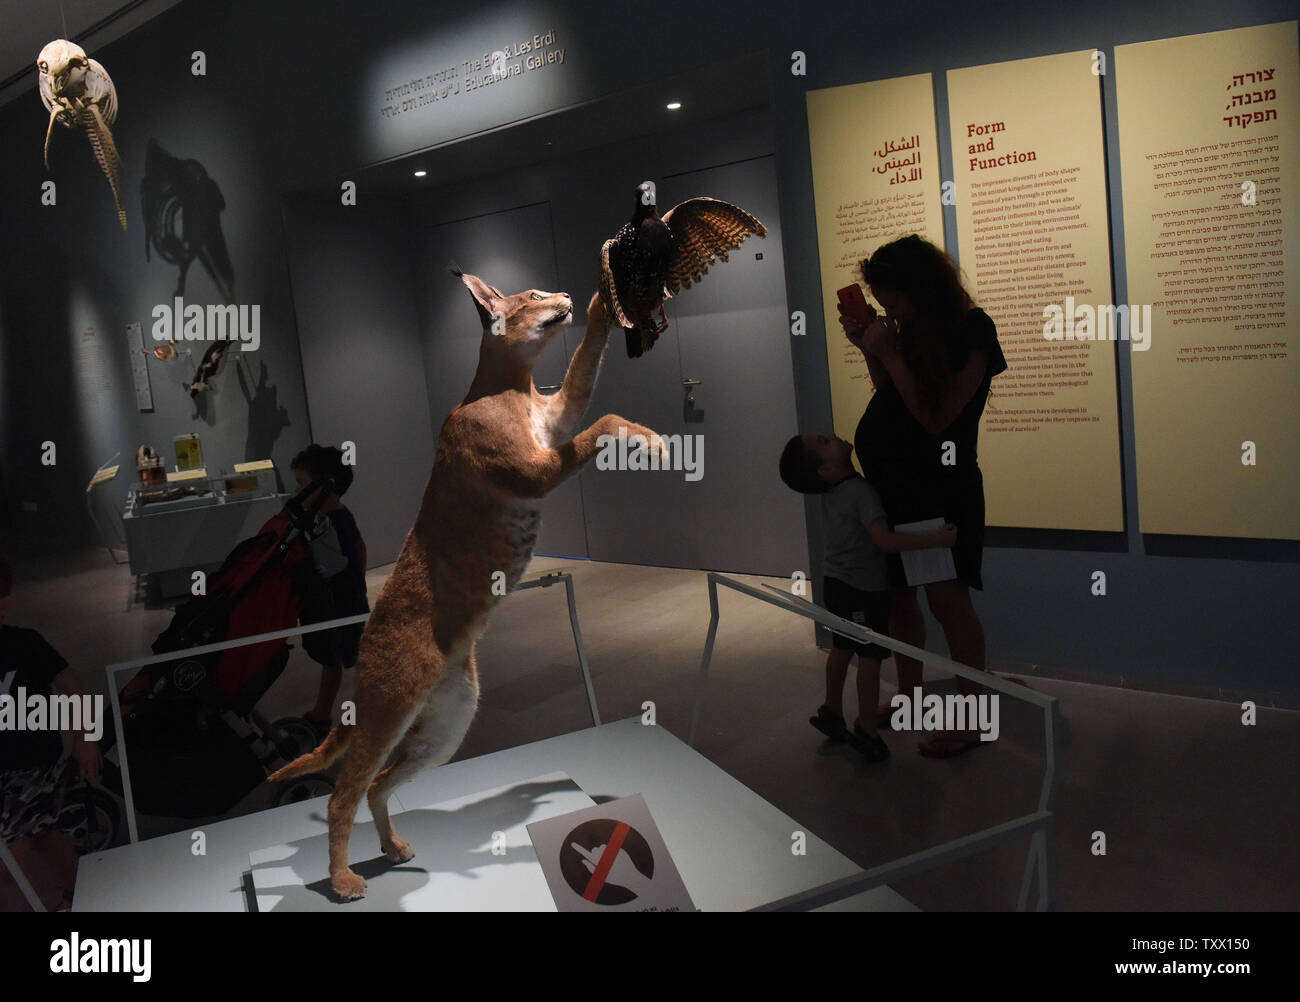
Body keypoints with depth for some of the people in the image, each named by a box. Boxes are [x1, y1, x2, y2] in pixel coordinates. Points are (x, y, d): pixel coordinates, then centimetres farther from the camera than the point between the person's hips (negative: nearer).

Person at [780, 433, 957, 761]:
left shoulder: (830, 493, 0)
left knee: (842, 648, 21)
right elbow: (885, 540, -33)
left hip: (836, 583, 8)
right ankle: (867, 731, 9)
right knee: (870, 657, 2)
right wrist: (936, 539, -32)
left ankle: (831, 713, 34)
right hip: (864, 589, -8)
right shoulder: (861, 492, -24)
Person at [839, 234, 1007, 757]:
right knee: (897, 593, 12)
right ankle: (908, 696, 26)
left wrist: (890, 354, -19)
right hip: (891, 479, 8)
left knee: (946, 597, -4)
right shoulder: (911, 328, 8)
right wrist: (868, 349, 3)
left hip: (939, 483, -7)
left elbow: (935, 417, -17)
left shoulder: (972, 331, -13)